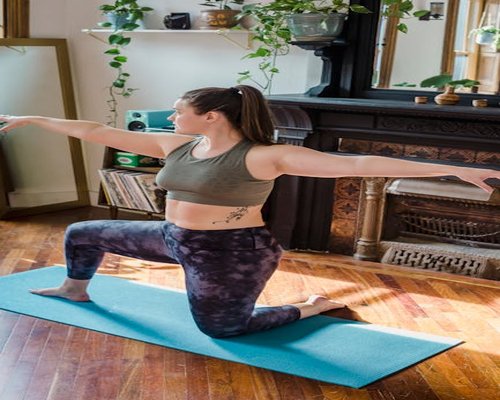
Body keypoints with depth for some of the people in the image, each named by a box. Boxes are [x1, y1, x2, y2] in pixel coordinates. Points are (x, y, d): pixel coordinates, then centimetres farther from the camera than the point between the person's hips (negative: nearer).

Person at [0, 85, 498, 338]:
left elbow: (359, 164, -30)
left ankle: (310, 309, 21)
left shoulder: (263, 156, -22)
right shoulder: (176, 146, -2)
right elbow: (99, 132, 5)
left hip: (232, 257, -7)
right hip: (175, 240, 8)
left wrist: (455, 169, -34)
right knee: (83, 233, 14)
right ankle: (76, 290, 48)